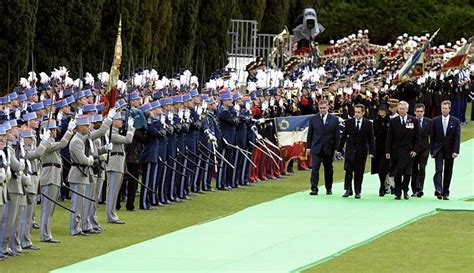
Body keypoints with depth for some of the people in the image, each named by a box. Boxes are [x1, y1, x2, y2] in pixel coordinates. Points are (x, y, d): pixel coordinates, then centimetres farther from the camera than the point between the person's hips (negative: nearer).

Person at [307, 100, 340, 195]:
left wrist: (337, 148, -3)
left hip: (328, 149, 0)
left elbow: (337, 135, 2)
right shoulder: (313, 119, 5)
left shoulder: (334, 120, 2)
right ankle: (314, 189, -12)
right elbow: (310, 134, 9)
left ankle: (329, 188, 23)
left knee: (328, 169, 10)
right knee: (315, 168, -10)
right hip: (316, 148, 0)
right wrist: (309, 147, 4)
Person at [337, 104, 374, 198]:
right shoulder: (349, 122, 3)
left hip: (362, 151, 0)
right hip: (350, 150, 0)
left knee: (359, 172, 4)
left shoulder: (368, 124, 1)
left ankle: (358, 192, 10)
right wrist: (339, 149, 3)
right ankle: (348, 190, -3)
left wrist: (371, 152, -5)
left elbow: (371, 139, 1)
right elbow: (343, 136, 5)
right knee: (348, 170, -8)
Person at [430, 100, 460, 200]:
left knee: (448, 173, 6)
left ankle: (445, 193, 13)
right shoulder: (435, 121, 3)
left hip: (450, 151, 1)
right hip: (438, 150, -1)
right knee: (438, 170, -15)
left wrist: (455, 151, -12)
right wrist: (432, 151, 2)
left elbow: (457, 137, -3)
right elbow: (432, 137, 6)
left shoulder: (455, 121, 1)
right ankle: (438, 190, -24)